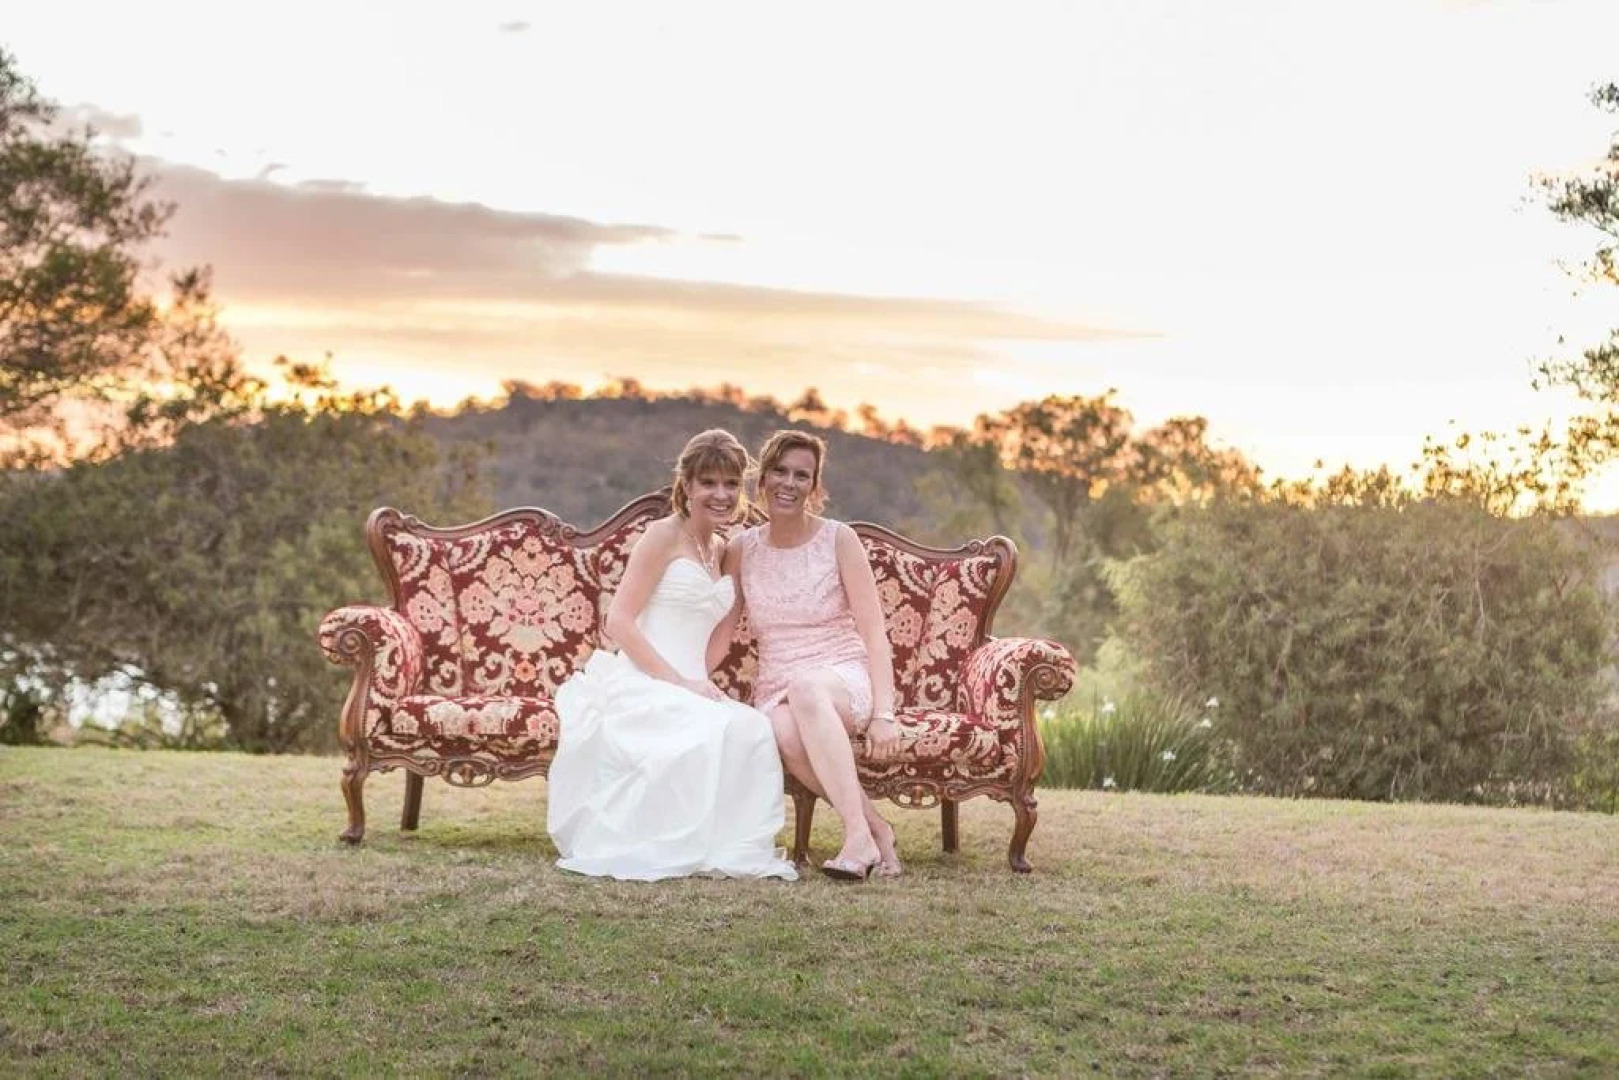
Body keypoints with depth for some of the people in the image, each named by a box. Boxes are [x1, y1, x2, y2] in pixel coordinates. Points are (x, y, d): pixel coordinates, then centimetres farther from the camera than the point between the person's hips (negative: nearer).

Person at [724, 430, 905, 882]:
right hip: (776, 690, 2)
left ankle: (859, 834, -40)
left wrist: (883, 714, -16)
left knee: (807, 686, -40)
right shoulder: (742, 549, 8)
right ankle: (877, 830, -21)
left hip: (845, 680, -2)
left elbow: (874, 631, -5)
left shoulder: (838, 540, -1)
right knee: (786, 734, -37)